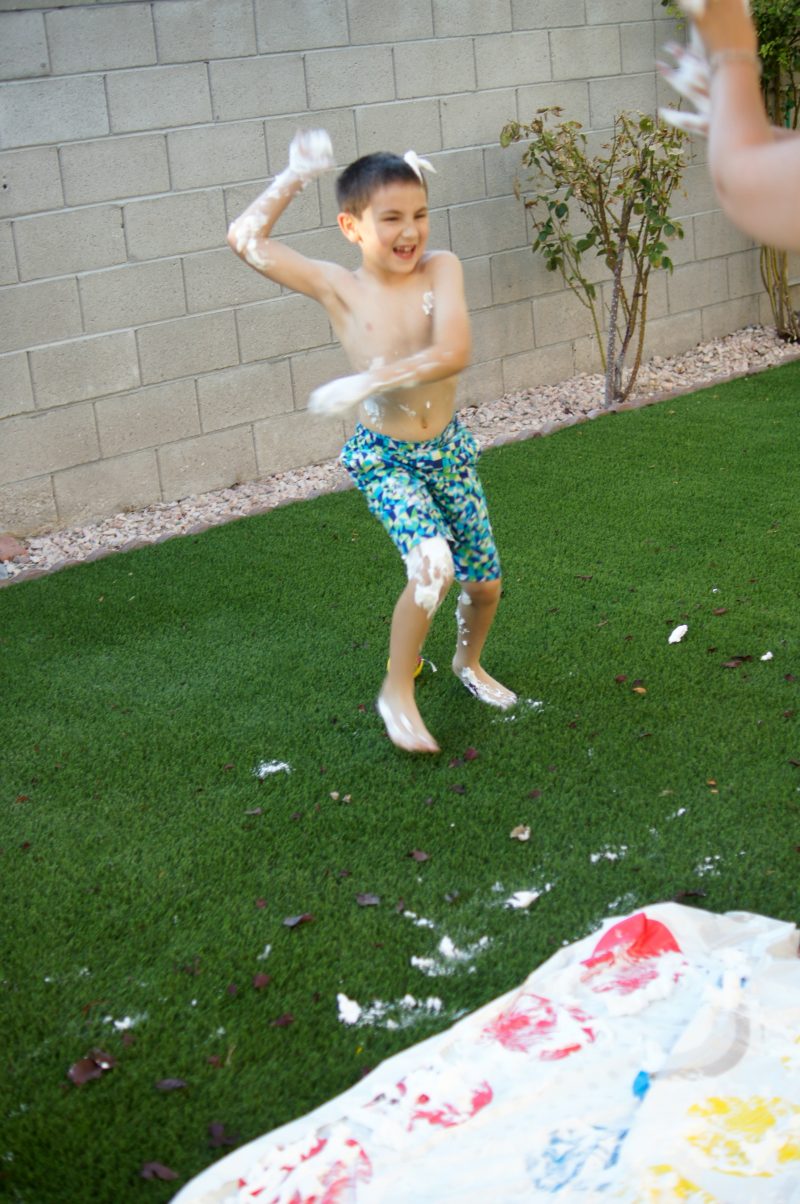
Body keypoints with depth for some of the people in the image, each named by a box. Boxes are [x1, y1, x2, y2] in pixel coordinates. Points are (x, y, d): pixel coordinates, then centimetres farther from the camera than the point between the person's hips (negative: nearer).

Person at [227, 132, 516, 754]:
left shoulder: (441, 268, -11)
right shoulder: (338, 288, -11)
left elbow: (452, 354, -26)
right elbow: (246, 238, -9)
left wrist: (368, 381, -30)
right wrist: (297, 175, -6)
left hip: (447, 448, 3)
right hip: (384, 458, -3)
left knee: (484, 581, 9)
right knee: (433, 565, -24)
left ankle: (469, 661, 42)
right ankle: (398, 690, -2)